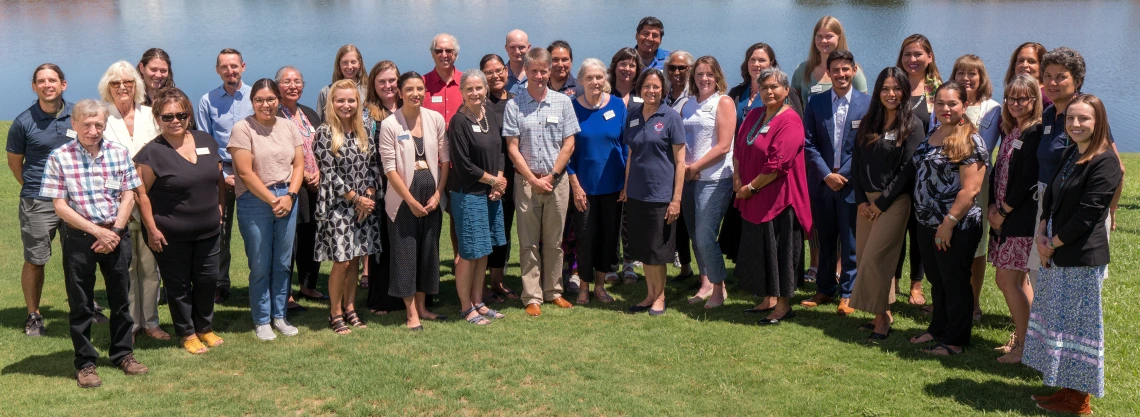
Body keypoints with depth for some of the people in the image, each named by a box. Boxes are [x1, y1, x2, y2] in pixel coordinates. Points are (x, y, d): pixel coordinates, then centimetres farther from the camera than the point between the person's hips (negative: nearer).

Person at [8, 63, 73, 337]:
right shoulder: (24, 122, -6)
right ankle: (33, 316, 18)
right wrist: (33, 188, 8)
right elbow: (14, 161, 6)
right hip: (38, 203, -2)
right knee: (34, 261, 4)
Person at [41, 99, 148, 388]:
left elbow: (128, 196, 2)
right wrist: (96, 231, -14)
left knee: (120, 298, 12)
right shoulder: (59, 158, -8)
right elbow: (59, 205, -9)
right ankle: (85, 363, 17)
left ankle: (123, 353, 27)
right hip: (79, 238, -2)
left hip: (116, 235, 2)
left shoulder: (119, 153, 0)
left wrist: (115, 231, -10)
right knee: (80, 303, 6)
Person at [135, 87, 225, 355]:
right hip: (171, 237, -5)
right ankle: (187, 333, 23)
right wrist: (152, 229, -13)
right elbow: (142, 193, -11)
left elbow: (219, 179, 15)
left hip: (209, 232, 5)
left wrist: (220, 208, 8)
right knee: (179, 286, 8)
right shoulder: (152, 152, -11)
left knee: (207, 280, 13)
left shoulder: (206, 141, 4)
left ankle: (205, 328, 32)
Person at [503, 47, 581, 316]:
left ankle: (553, 291, 20)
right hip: (526, 181, -1)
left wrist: (551, 176, -6)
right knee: (528, 242, 3)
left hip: (557, 180, 1)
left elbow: (568, 144, 2)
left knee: (554, 241, 9)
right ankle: (532, 297, 8)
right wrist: (533, 179, -8)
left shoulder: (563, 102, 3)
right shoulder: (514, 105, -1)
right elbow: (513, 148, -3)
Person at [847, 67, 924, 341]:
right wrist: (861, 200, -2)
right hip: (867, 200, 6)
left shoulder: (912, 125, -4)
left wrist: (883, 202, -11)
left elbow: (908, 169, -10)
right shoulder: (868, 124, 11)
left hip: (895, 201, -6)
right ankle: (884, 314, 16)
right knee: (864, 258, 5)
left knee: (875, 258, -12)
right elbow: (856, 163, 9)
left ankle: (882, 318, -1)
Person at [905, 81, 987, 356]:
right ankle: (937, 329, 34)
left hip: (956, 228, -7)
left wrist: (948, 223, -20)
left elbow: (970, 189, -20)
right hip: (927, 224, 7)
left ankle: (956, 340, 17)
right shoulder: (931, 136, 10)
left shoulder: (970, 141, -14)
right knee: (936, 281, 19)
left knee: (955, 284, 5)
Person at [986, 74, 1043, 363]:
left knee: (1008, 280, -8)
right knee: (1018, 281, 13)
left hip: (1023, 218, -8)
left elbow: (1028, 179, -17)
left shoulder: (1037, 133, -12)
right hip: (1003, 217, 8)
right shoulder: (1009, 131, 15)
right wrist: (992, 207, 3)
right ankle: (1023, 336, 22)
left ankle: (1024, 347, 1)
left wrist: (1005, 212, -11)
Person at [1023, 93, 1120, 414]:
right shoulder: (1069, 155, 12)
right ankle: (1066, 389, 26)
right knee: (1058, 321, 15)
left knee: (1077, 326, 1)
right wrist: (1042, 235, -2)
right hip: (1055, 255, 9)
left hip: (1083, 258, -9)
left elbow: (1087, 214, -18)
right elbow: (1050, 198, 13)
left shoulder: (1105, 162, -15)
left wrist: (1053, 244, -11)